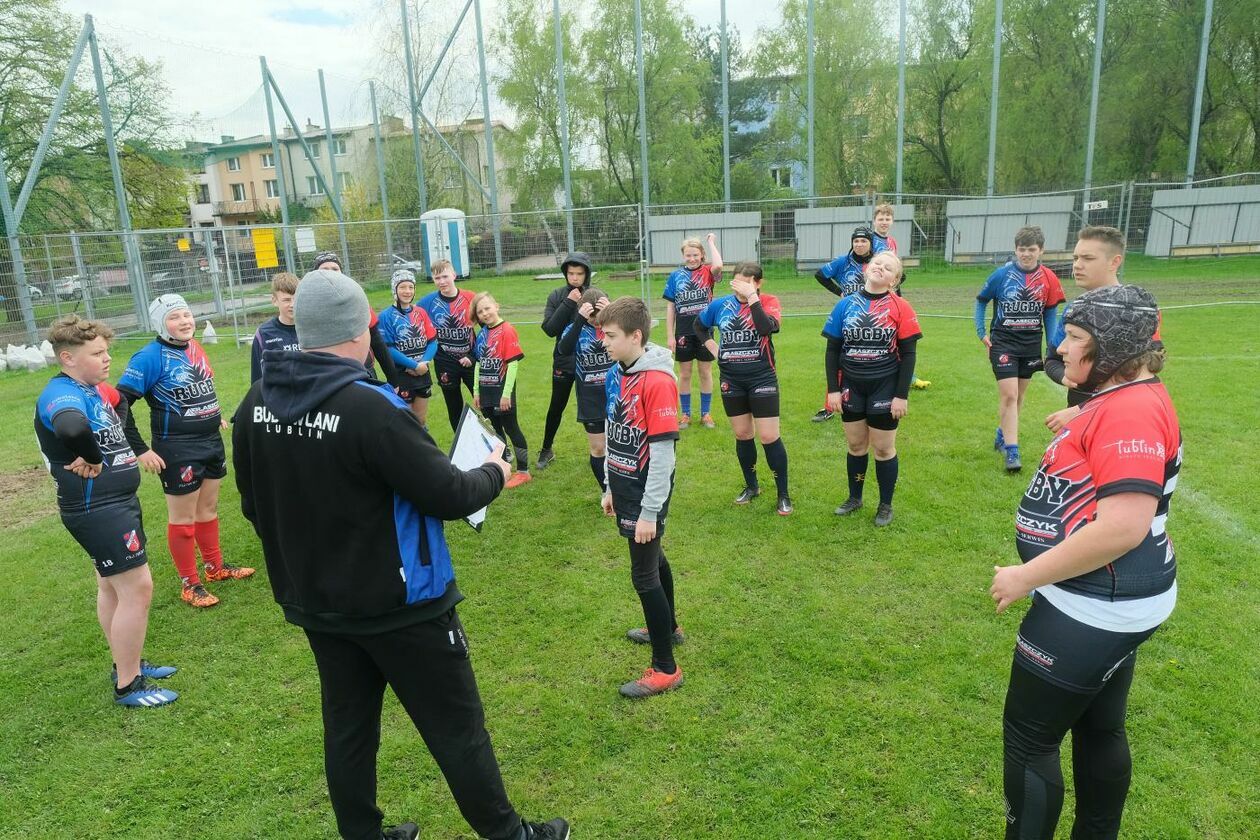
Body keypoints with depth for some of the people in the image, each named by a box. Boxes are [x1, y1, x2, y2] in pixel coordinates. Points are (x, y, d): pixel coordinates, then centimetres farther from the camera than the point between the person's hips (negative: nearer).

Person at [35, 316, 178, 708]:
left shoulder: (95, 388, 5)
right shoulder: (62, 394, -21)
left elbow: (120, 405, 29)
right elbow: (73, 429, -46)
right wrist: (93, 460, -25)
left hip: (118, 502, 10)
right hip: (96, 510, -9)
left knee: (112, 586, 20)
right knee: (137, 587, -5)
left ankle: (127, 664, 36)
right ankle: (128, 686, 9)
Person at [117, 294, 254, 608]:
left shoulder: (194, 347, 4)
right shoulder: (151, 356, -17)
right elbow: (120, 402, -18)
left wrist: (215, 417, 19)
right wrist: (140, 450, -18)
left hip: (211, 442, 7)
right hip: (178, 450, -7)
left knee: (208, 507, 18)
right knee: (183, 517, 5)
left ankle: (216, 566, 34)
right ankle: (189, 584, 18)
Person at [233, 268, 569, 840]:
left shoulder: (255, 405, -4)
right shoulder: (371, 407, -27)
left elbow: (255, 507, 8)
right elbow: (449, 497, -21)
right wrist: (494, 472, -1)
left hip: (316, 605, 7)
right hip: (399, 605, -6)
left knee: (348, 728, 21)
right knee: (456, 728, 10)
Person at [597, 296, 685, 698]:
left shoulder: (658, 381, -23)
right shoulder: (615, 374, 3)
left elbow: (663, 452, -23)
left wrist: (649, 512, -20)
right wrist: (611, 487, 16)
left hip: (646, 493, -8)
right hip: (625, 487, 8)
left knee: (644, 574, -1)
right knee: (652, 559, 24)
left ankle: (665, 669, 14)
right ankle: (667, 627, 47)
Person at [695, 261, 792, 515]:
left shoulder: (768, 302, -9)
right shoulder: (720, 305, 0)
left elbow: (767, 328, -30)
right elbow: (699, 325, 19)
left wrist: (752, 297, -27)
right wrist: (711, 346, 4)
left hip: (762, 379, -3)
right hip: (731, 381, 4)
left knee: (769, 437, -3)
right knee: (742, 435, 13)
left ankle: (783, 494, 11)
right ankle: (751, 486, 32)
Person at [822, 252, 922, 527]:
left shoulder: (900, 307, -8)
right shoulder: (846, 304, 0)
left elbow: (908, 354, -7)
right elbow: (832, 349, 3)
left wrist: (902, 395, -10)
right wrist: (833, 389, -2)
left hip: (885, 388, -2)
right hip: (851, 387, 3)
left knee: (883, 448, 8)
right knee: (856, 445, 15)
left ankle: (885, 505, 25)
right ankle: (854, 498, 33)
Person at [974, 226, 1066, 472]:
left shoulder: (1049, 279, -3)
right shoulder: (1002, 274, -9)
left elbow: (1051, 313, 5)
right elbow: (981, 301, 4)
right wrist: (982, 332, -2)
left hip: (1031, 344, 3)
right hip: (1003, 342, -3)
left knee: (1018, 395, 15)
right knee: (1008, 395, -10)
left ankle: (1003, 435, 35)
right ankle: (1011, 451, -6)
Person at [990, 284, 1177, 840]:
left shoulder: (1131, 412, -25)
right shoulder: (1120, 399, 9)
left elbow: (1123, 527, -32)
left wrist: (1026, 577, -25)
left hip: (1095, 608, -11)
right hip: (1108, 603, 11)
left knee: (1028, 736, 4)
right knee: (1099, 728, 23)